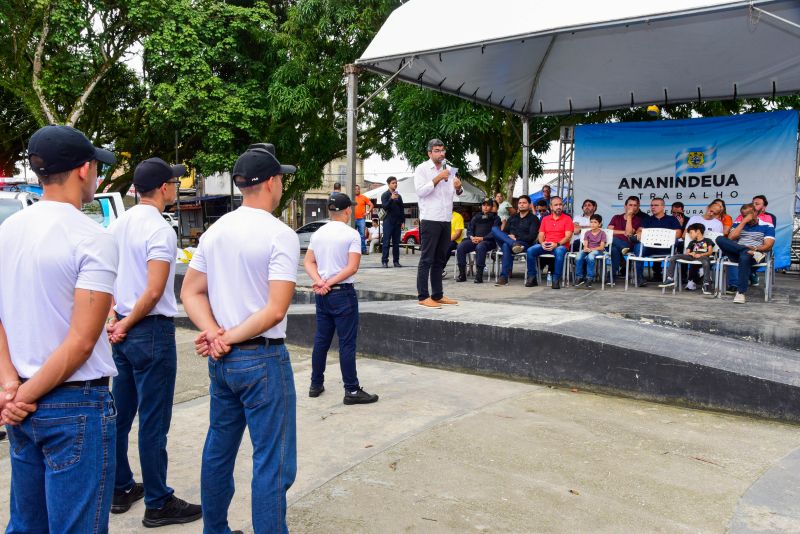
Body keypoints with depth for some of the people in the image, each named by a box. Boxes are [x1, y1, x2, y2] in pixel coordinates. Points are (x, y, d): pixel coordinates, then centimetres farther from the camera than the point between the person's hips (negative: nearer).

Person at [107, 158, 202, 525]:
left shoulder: (118, 225, 9)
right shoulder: (160, 229, -16)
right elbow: (154, 292, -21)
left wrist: (114, 319, 4)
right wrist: (126, 324, -8)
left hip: (123, 333, 9)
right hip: (151, 332, -9)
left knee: (121, 415, 17)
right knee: (153, 422, 0)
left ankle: (120, 490, 30)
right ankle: (158, 504, 10)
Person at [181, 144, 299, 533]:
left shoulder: (215, 231, 7)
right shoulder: (280, 235, -14)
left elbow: (191, 291, 7)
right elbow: (275, 310, -21)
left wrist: (215, 334, -5)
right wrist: (229, 338, -11)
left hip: (221, 360, 8)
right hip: (262, 359, -7)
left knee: (218, 451, 19)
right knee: (273, 463, 2)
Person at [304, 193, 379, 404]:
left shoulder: (318, 234, 8)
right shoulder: (351, 234, -10)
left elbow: (308, 262, 5)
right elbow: (352, 268, -17)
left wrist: (319, 282, -8)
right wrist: (330, 283, -14)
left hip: (322, 294, 6)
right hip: (343, 292, -6)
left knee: (321, 340, 15)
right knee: (347, 343, -2)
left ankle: (316, 385, 23)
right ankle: (352, 390, 2)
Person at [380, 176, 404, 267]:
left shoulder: (399, 196, 13)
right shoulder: (385, 195, 0)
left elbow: (402, 209, 15)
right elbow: (385, 207, -11)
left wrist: (402, 221, 8)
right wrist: (391, 199, -25)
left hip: (397, 222, 4)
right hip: (388, 221, -4)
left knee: (396, 242, 5)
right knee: (386, 242, -4)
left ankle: (396, 261, 8)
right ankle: (384, 261, -3)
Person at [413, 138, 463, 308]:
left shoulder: (449, 169, 17)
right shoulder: (422, 169, -1)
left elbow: (457, 192, 19)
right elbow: (420, 191, -14)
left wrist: (458, 187, -3)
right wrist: (438, 178, -18)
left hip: (446, 220, 6)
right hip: (430, 219, -6)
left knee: (440, 260, 10)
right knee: (427, 259, -5)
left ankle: (437, 295, 16)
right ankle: (423, 297, -3)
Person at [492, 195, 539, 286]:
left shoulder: (533, 219, 10)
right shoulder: (513, 218, 27)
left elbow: (532, 237, -3)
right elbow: (504, 231, 17)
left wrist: (515, 238, -10)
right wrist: (510, 239, -5)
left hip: (524, 244, -5)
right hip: (507, 241, 5)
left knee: (506, 246, -38)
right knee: (494, 228, -19)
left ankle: (504, 277, -41)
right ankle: (514, 245, -41)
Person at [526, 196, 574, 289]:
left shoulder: (567, 219, 5)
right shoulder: (545, 219, 17)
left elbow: (568, 237, -5)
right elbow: (541, 235, 12)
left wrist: (556, 244, -20)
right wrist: (542, 243, -11)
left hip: (561, 245, -3)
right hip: (546, 245, 4)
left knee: (559, 252, -39)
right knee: (530, 251, -24)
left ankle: (556, 279, -31)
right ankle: (532, 278, -16)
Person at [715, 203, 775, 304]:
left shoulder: (767, 226, 9)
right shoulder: (738, 224, 18)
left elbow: (768, 246, -2)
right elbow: (731, 238, -1)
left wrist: (755, 248, -20)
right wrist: (744, 222, -2)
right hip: (736, 254, 3)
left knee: (744, 257, -42)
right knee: (720, 239, -24)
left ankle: (741, 292, -40)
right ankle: (751, 252, -33)